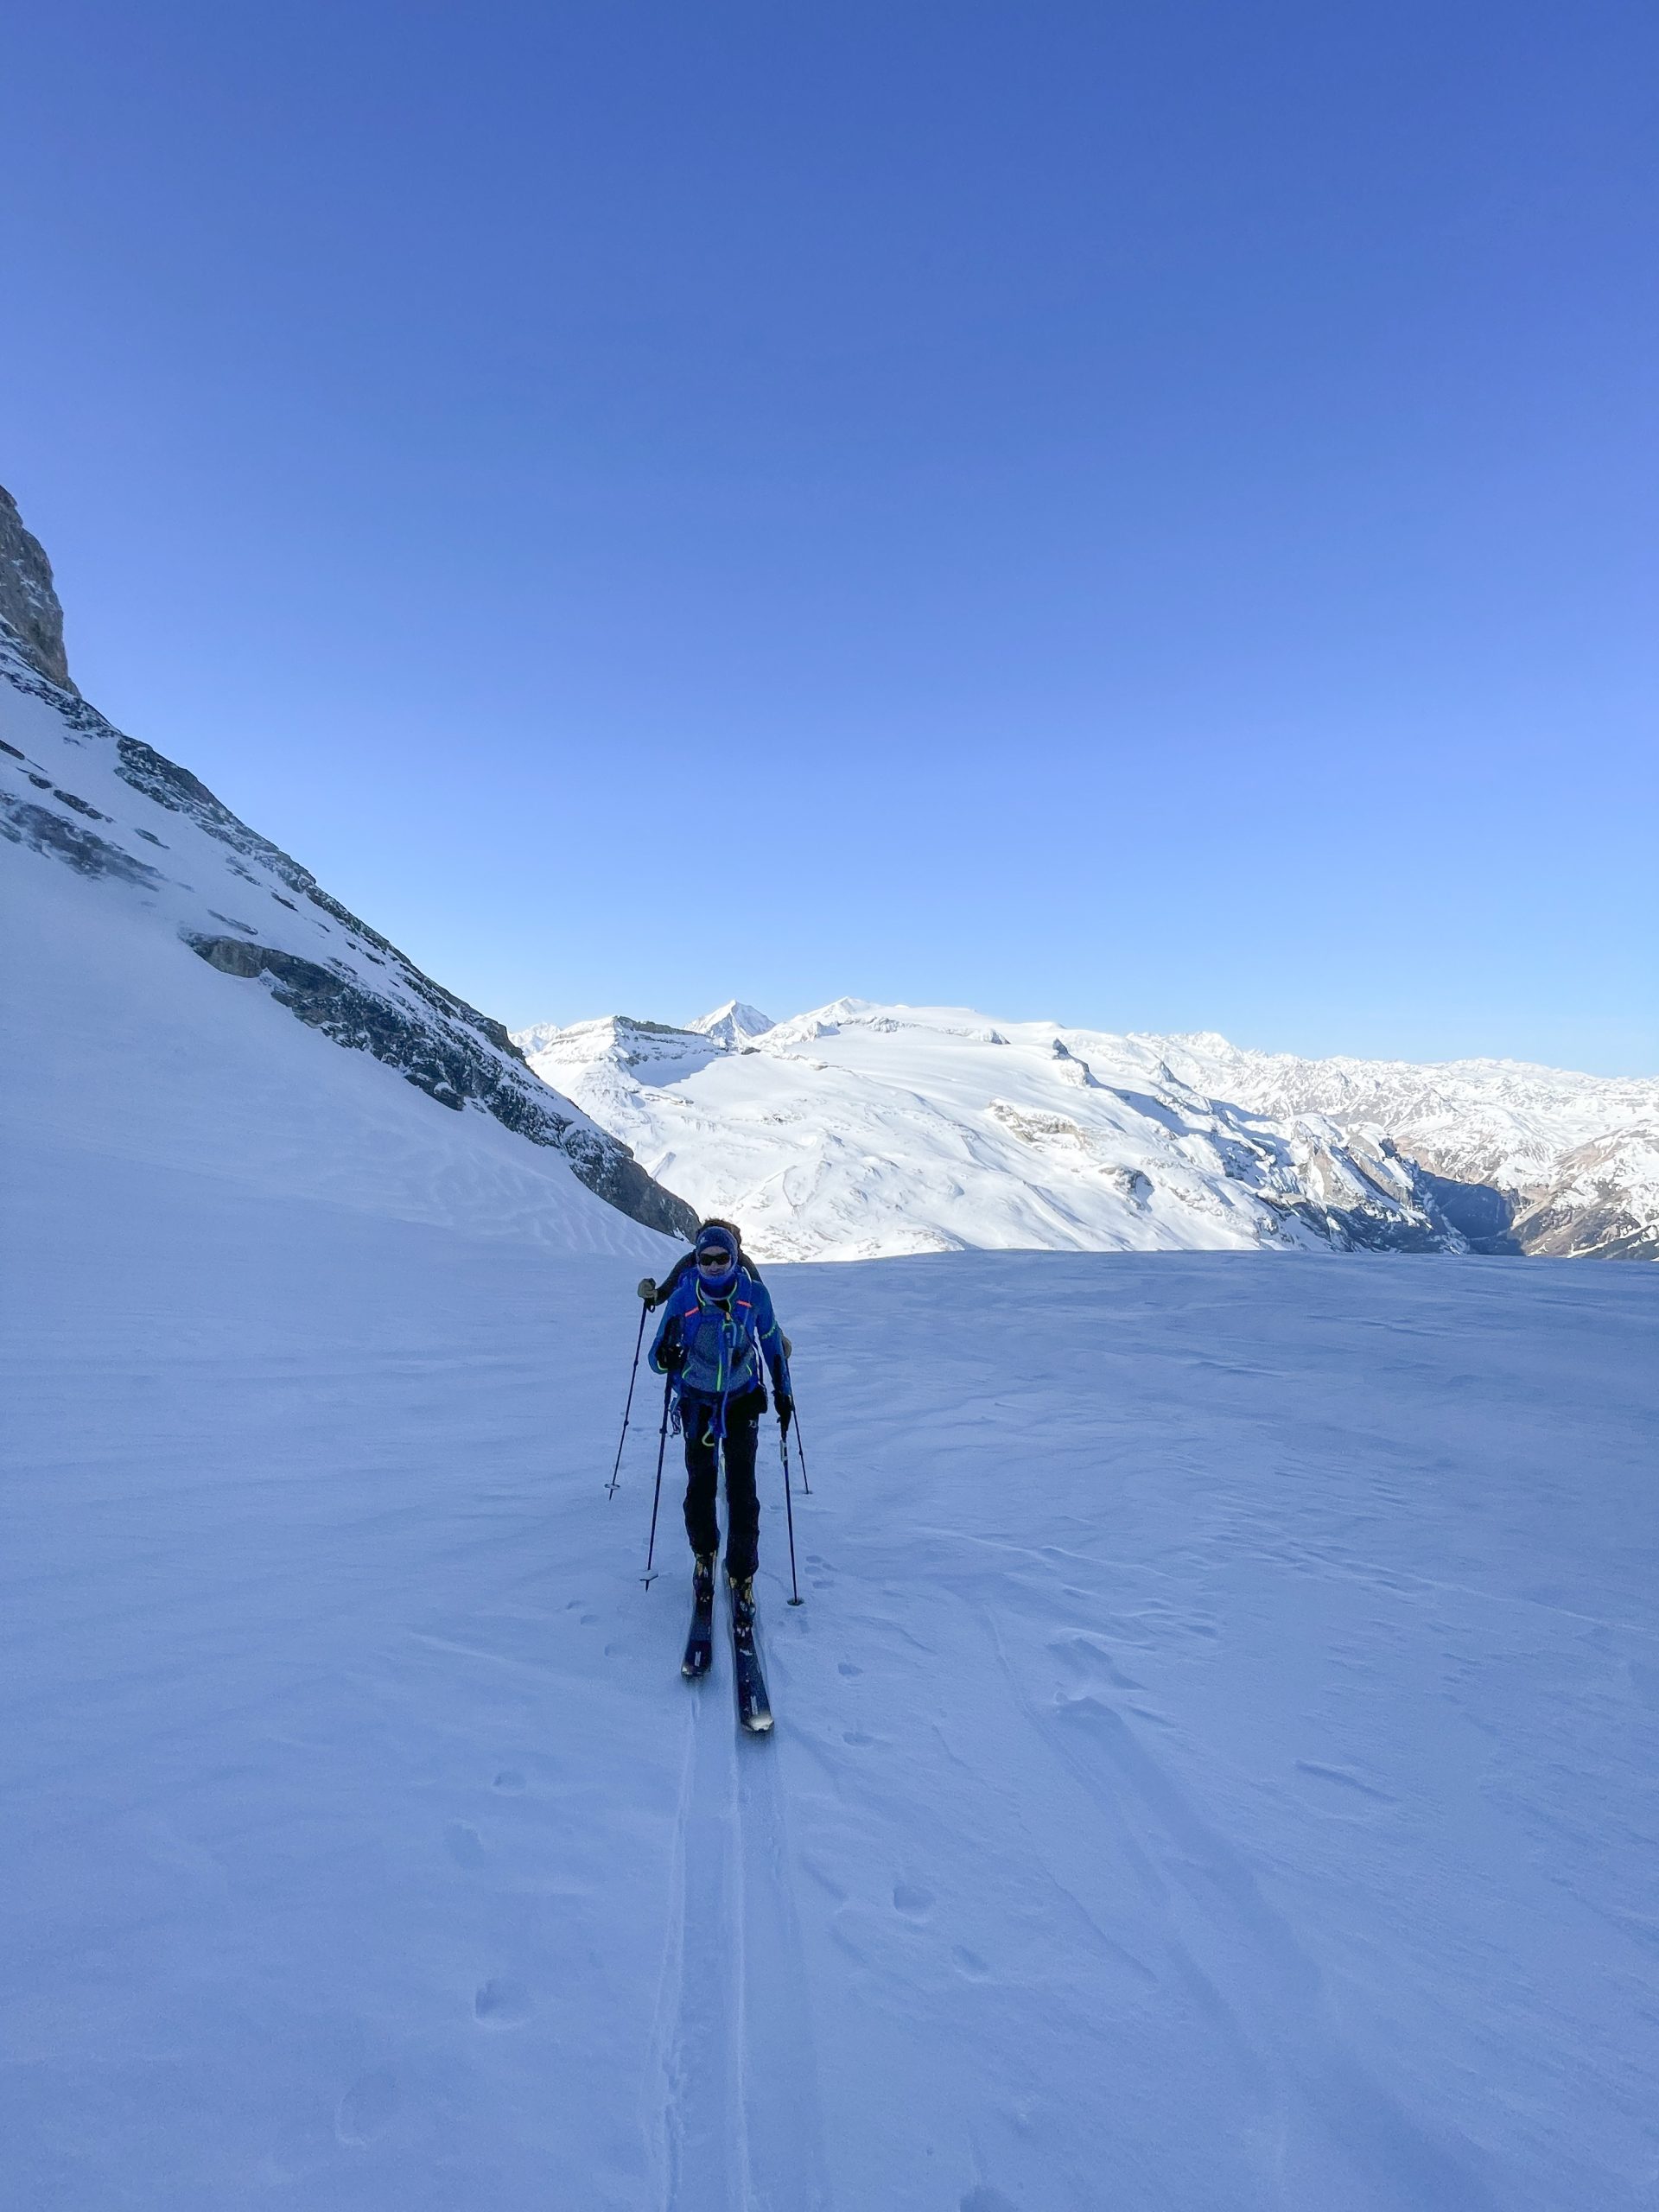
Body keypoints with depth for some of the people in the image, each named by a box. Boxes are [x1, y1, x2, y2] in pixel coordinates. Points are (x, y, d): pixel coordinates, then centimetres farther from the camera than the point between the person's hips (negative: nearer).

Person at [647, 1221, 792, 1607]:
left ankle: (742, 1574, 8)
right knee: (700, 1485, 4)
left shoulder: (754, 1293, -12)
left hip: (742, 1401, 0)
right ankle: (704, 1555, 30)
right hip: (697, 1403, 0)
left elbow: (773, 1343, 4)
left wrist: (783, 1392, 5)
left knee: (742, 1490, -5)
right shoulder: (682, 1299, -14)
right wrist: (664, 1357, -33)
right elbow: (657, 1357, -9)